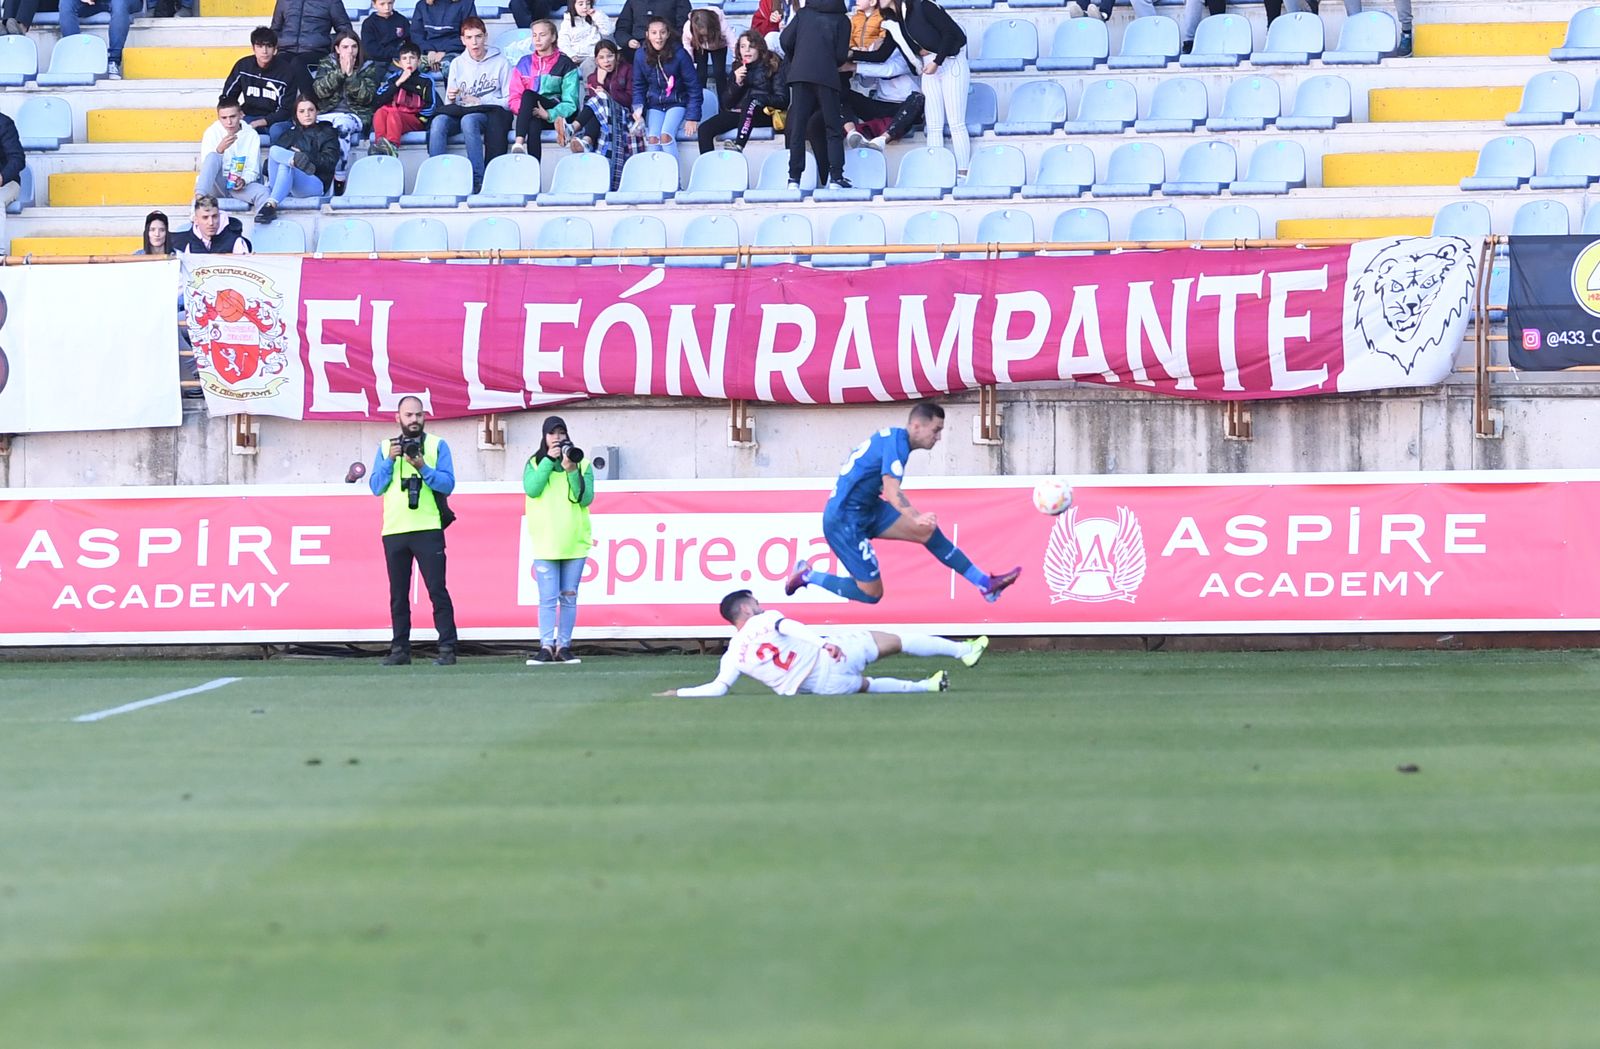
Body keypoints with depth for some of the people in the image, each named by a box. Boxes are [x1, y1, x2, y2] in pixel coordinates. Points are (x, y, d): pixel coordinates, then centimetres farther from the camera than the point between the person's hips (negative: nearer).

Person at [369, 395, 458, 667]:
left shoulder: (437, 445, 6)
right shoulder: (386, 448, 15)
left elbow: (448, 484, -3)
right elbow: (376, 487, 7)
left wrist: (422, 467, -16)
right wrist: (390, 460, -6)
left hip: (428, 529, -3)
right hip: (394, 530, 3)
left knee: (437, 589, -7)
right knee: (398, 593, 5)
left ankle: (447, 649, -8)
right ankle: (399, 649, 10)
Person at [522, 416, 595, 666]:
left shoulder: (582, 464, 7)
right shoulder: (534, 463, 7)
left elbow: (586, 498, -4)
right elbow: (531, 489, -11)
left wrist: (572, 472, -16)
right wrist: (549, 460, -12)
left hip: (574, 542, 1)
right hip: (545, 542, -1)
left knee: (569, 598, 4)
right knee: (548, 598, -7)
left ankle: (564, 647, 9)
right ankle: (546, 647, -8)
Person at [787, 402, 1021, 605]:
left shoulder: (894, 436, 8)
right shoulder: (896, 442, -21)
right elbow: (893, 493, -35)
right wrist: (916, 519, -51)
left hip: (866, 510, 10)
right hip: (844, 520, -10)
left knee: (928, 531, -2)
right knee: (871, 594, -5)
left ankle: (985, 583, 1)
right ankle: (808, 576, 10)